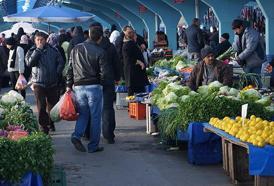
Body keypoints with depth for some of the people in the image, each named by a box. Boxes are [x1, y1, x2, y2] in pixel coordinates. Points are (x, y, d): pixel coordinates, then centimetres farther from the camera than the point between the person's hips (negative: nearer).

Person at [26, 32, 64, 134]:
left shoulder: (52, 50, 4)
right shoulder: (32, 51, 2)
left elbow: (61, 62, 8)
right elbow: (30, 63, -17)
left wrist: (57, 73, -2)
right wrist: (38, 50, -14)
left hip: (52, 82, 2)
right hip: (39, 83, -2)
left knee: (53, 104, 10)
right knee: (41, 105, -6)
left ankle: (51, 123, 27)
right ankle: (43, 125, 2)